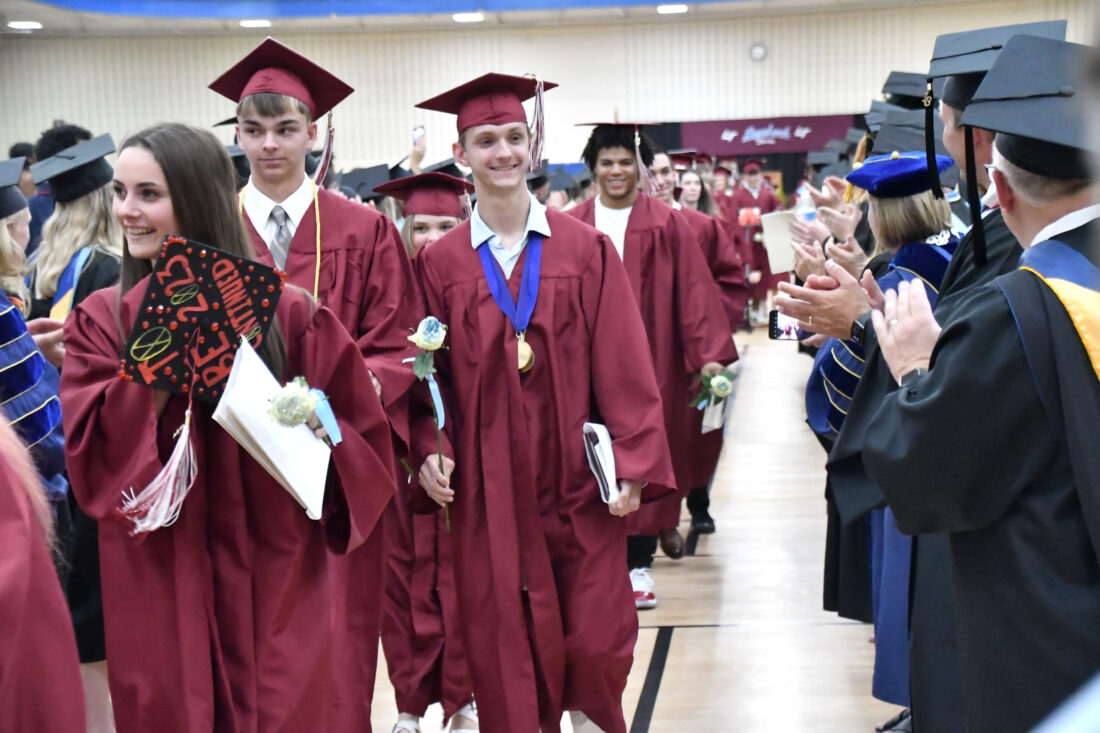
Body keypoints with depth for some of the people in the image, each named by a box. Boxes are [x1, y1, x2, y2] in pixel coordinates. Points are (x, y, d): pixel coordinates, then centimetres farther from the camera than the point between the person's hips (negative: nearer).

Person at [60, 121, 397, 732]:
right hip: (157, 586, 1)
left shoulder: (288, 314, -3)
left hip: (274, 583, -1)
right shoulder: (101, 321, 2)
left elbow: (363, 431, 2)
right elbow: (90, 454, -9)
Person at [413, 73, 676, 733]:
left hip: (578, 479, 0)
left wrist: (633, 462, -8)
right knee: (503, 650, 6)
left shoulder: (586, 249, 1)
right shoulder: (441, 263, 3)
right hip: (487, 488, 1)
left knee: (597, 642, 3)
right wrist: (431, 449, -10)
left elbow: (623, 365, -2)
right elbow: (432, 373, 4)